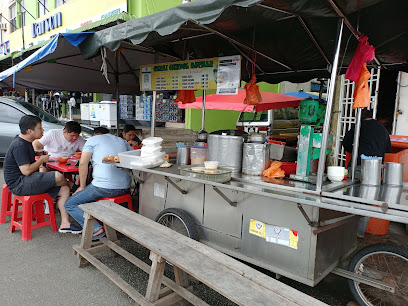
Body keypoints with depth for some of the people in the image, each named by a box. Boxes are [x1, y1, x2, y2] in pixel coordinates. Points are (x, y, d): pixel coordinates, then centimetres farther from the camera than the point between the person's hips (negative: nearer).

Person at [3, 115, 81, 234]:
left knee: (64, 190, -4)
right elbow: (26, 171, -25)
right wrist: (42, 159, -11)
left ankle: (65, 224, -7)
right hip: (19, 185, -10)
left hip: (27, 181, 10)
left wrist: (39, 156, 16)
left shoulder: (25, 142, 14)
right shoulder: (19, 146, -19)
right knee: (58, 176, -27)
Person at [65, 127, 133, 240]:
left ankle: (96, 229, -8)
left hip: (104, 187, -7)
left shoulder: (93, 139, 8)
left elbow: (83, 163, -2)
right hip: (125, 187, 7)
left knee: (70, 204, 9)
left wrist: (82, 186, 6)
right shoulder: (121, 141, 22)